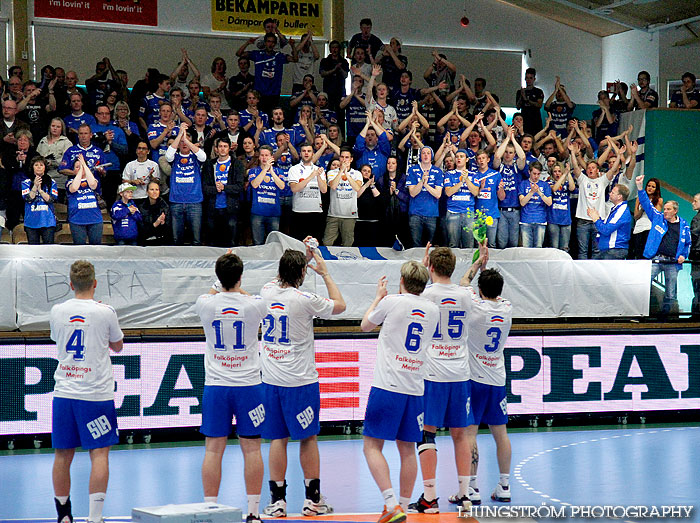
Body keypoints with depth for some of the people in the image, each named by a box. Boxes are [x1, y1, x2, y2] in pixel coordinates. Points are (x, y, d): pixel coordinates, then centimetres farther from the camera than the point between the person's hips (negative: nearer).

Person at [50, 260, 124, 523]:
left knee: (63, 455, 10)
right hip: (96, 393, -3)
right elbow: (117, 346, 10)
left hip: (63, 392, 3)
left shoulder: (57, 311, 2)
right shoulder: (105, 312, -6)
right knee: (99, 454, -1)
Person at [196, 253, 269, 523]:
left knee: (213, 449, 4)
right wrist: (238, 289, 32)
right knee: (251, 448, 4)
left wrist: (224, 286, 35)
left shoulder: (206, 304, -5)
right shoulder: (254, 304, -7)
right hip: (248, 384, -1)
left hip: (215, 386, 1)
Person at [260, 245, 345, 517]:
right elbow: (339, 305, 3)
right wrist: (325, 273, 10)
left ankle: (278, 500, 6)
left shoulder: (267, 292, 1)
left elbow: (285, 280, 25)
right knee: (308, 438, 6)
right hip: (300, 381, -4)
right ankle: (313, 499, 11)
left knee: (277, 439, 7)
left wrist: (302, 257, 27)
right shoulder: (304, 300, -14)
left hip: (271, 380, 4)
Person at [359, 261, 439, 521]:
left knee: (372, 445, -2)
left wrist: (379, 296, 27)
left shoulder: (392, 301, -5)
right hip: (415, 389, 5)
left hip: (387, 386, -5)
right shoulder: (433, 310, 8)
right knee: (407, 450, 11)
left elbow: (365, 325, 13)